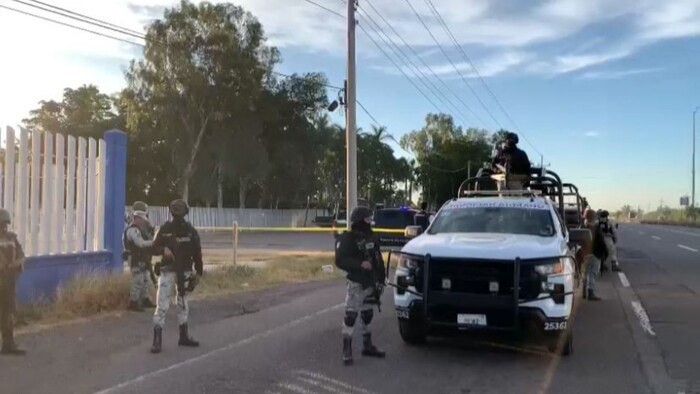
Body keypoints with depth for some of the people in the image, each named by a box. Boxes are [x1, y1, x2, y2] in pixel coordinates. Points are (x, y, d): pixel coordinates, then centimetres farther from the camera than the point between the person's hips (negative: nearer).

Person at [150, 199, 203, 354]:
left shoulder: (191, 231, -1)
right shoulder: (164, 229, -3)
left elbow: (197, 253, 3)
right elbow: (154, 248, 1)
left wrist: (199, 273, 2)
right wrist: (163, 249, -21)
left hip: (184, 272, 2)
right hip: (167, 271, -2)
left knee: (183, 305, 13)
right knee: (162, 305, -9)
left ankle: (184, 336, 24)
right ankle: (157, 340, -7)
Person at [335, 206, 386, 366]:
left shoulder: (370, 237, 10)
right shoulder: (347, 239, -11)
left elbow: (378, 259, 14)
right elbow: (340, 261, -20)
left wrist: (381, 278, 7)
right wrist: (360, 264, -28)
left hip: (371, 283, 7)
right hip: (356, 284, -7)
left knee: (367, 314, 16)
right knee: (351, 315, -11)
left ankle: (367, 345, 28)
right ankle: (347, 350, -5)